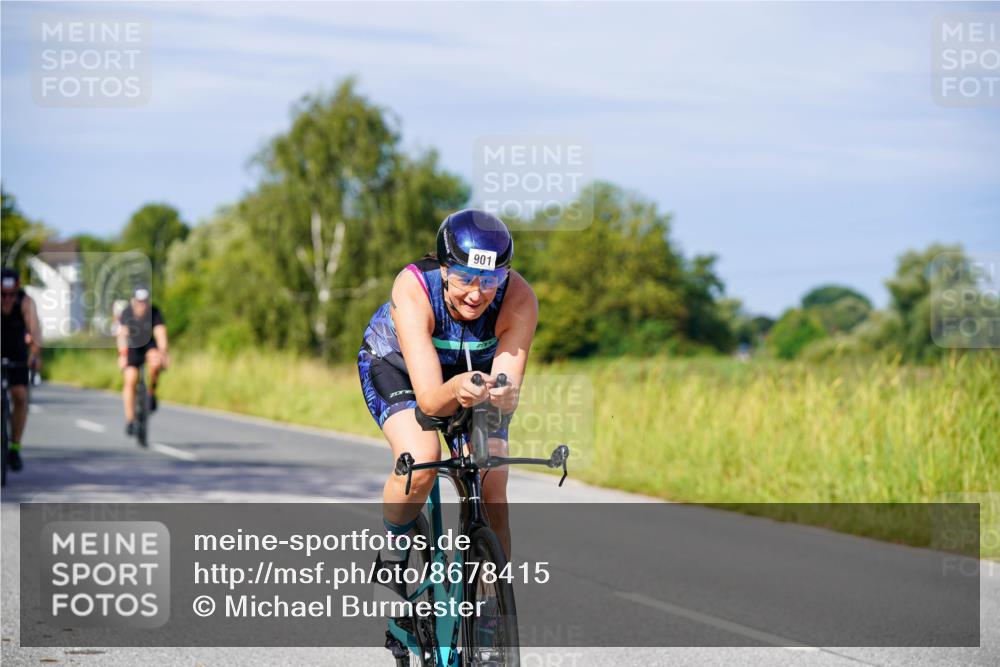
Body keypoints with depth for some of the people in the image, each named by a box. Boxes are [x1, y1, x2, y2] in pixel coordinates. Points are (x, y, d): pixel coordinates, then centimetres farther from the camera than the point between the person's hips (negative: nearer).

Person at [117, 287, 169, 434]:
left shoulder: (155, 313, -21)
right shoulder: (126, 313, -22)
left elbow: (161, 334, -32)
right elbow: (123, 335, -32)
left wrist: (163, 353, -47)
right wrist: (123, 355, -46)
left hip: (149, 345, 0)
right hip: (132, 346, 0)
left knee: (155, 361, -33)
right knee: (131, 378, -17)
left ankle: (152, 393, -9)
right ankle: (130, 420, -12)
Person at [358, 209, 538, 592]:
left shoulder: (519, 299, -33)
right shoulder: (413, 290, -38)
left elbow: (508, 398, -37)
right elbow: (429, 400, -44)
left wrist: (502, 395, -60)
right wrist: (455, 389, -66)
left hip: (475, 371, 2)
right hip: (396, 364, -2)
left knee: (492, 501, -12)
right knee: (421, 461, -30)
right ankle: (393, 547, -2)